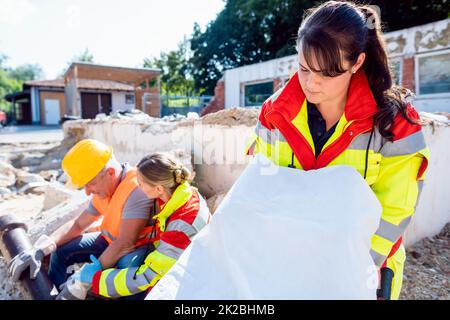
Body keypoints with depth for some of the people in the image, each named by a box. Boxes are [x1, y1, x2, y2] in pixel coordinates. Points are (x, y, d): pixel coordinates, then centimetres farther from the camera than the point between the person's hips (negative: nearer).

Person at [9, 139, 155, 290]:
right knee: (60, 251, 4)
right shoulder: (103, 190, -4)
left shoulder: (136, 188, -32)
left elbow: (125, 244, -31)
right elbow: (78, 224, 6)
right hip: (111, 240, 8)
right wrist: (40, 249, -6)